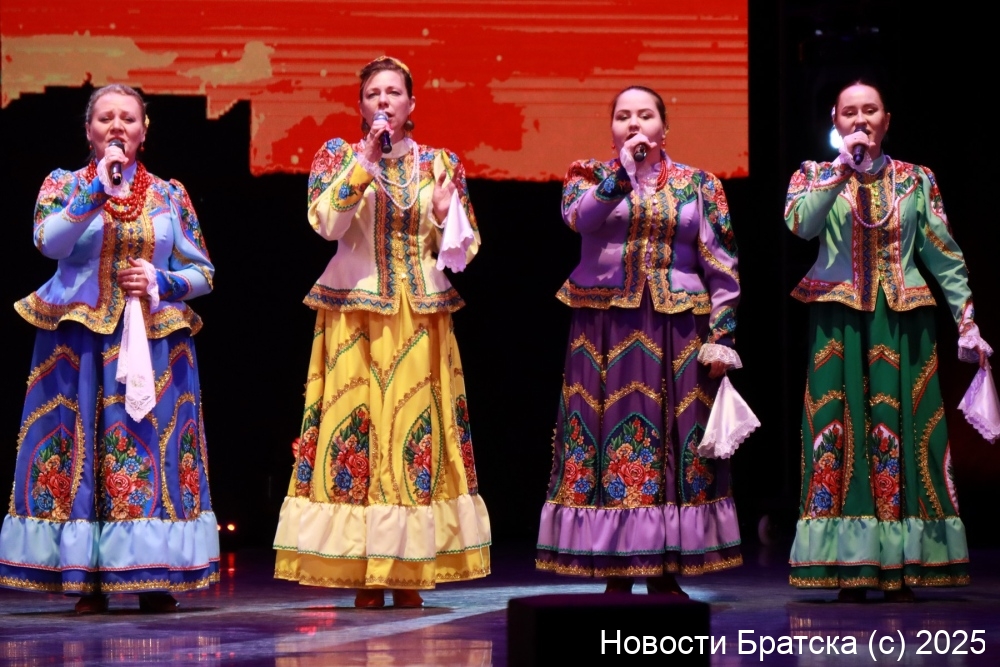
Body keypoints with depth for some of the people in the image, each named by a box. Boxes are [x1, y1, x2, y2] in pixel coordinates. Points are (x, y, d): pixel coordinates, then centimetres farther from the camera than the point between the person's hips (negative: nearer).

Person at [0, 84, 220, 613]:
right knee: (77, 448, -6)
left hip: (154, 341, 1)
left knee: (151, 449, -4)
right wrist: (98, 188, -16)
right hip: (78, 341, -1)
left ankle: (154, 577, 0)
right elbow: (48, 242, -13)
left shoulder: (170, 195, 10)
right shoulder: (64, 185, 7)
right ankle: (86, 578, -3)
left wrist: (162, 282, -8)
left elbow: (203, 273, 11)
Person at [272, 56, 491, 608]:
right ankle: (363, 575, -4)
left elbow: (462, 247, 10)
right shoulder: (337, 156, 6)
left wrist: (445, 210, -9)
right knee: (354, 426, -7)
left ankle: (407, 573, 2)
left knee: (417, 433, -3)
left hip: (421, 318, 2)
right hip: (354, 312, -2)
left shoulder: (439, 163, 11)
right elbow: (326, 223, -11)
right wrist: (365, 162, -14)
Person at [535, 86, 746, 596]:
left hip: (677, 333, 1)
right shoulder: (591, 174, 9)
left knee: (676, 442, -1)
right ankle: (616, 574, -1)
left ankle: (664, 573, 5)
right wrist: (625, 169, -17)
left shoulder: (698, 184, 10)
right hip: (606, 330, -1)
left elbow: (721, 266, 5)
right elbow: (579, 217, -14)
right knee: (609, 437, -5)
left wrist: (721, 334, -3)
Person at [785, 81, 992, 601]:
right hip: (838, 323, -1)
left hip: (904, 322, 1)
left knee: (902, 436, -2)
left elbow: (945, 256, 9)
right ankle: (850, 570, -4)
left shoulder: (916, 181, 10)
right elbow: (801, 224, -14)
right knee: (840, 433, -6)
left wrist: (967, 324, 4)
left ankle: (902, 568, 1)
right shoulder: (816, 175, 8)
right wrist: (842, 168, -18)